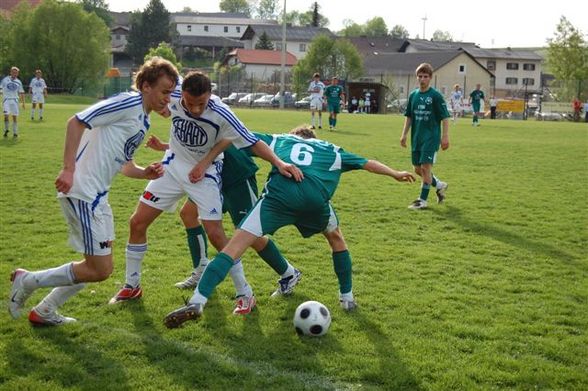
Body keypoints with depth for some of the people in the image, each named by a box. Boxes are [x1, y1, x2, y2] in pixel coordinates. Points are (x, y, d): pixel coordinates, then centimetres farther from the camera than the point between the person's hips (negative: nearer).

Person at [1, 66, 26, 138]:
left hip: (14, 100, 2)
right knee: (6, 115, -12)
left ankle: (15, 133, 8)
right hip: (6, 99, -2)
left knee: (15, 116, 0)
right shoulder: (5, 80, 3)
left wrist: (23, 103, 6)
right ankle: (6, 130, 9)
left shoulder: (18, 82, 9)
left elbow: (21, 93, 12)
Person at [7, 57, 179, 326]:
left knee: (100, 268, 15)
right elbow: (76, 122, -20)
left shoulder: (143, 119, 17)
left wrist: (145, 173, 2)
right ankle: (27, 280, 7)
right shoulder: (128, 103, -13)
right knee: (99, 269, -8)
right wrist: (68, 169, -26)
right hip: (82, 191, -10)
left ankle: (44, 311, 25)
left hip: (96, 195, 10)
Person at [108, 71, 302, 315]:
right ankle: (132, 286, 21)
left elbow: (253, 143, -24)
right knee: (137, 223, 2)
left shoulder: (220, 114, -29)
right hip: (173, 166, 4)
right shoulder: (172, 99, -21)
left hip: (205, 173, -4)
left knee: (215, 234, -13)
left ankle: (245, 294, 3)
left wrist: (279, 162, -36)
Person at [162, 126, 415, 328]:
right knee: (336, 239, 34)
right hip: (316, 198, 2)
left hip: (279, 194, -1)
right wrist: (395, 174, 58)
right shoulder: (331, 150, 36)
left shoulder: (280, 139, 34)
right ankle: (347, 298, 35)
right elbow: (367, 163, 42)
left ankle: (197, 302, -19)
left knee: (235, 246, -5)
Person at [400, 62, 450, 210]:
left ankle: (423, 200, -1)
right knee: (418, 169, 9)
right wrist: (404, 134, 9)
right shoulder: (413, 95, 8)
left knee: (426, 166, -10)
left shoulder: (436, 96, -8)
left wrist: (445, 136, -13)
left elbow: (445, 118, -7)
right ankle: (439, 185, 31)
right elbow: (409, 117, 14)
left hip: (431, 137, -6)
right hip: (416, 138, 6)